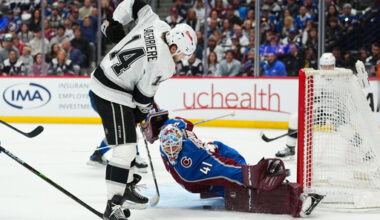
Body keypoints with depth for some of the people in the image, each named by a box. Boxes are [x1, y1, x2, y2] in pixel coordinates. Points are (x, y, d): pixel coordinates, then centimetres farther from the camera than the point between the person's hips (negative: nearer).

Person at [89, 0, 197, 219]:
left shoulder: (159, 25, -4)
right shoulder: (163, 64, -25)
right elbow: (144, 94, -14)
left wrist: (114, 25, 17)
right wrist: (143, 112, 6)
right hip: (112, 96, -10)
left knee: (129, 141, 23)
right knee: (125, 148, -13)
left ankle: (127, 189, 36)